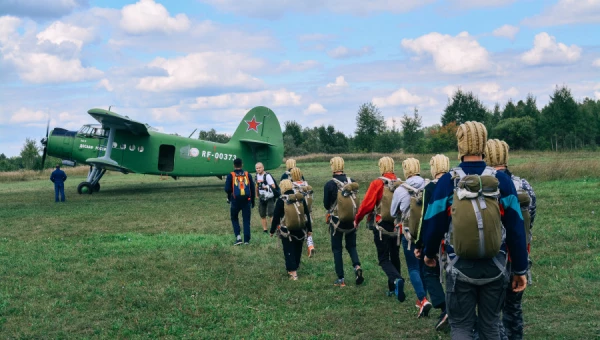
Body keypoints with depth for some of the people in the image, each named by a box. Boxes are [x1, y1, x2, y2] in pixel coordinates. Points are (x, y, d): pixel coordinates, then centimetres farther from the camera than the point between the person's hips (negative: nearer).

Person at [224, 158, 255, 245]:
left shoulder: (231, 175, -3)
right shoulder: (247, 175, 4)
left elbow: (227, 189, -10)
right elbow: (252, 189, 7)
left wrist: (229, 197, 12)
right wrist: (252, 201, 17)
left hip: (235, 200, -1)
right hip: (246, 200, 1)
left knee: (234, 218, 17)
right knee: (246, 220, 9)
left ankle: (238, 237, 3)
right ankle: (247, 240, 6)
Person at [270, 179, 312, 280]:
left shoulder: (281, 200, -10)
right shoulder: (301, 199, 2)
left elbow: (276, 217, -7)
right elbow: (307, 215, 6)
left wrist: (272, 230, 3)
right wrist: (309, 229, 14)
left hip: (287, 231, -4)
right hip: (300, 231, 4)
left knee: (289, 252, 2)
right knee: (298, 251, 18)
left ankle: (293, 273, -8)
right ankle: (294, 269, 30)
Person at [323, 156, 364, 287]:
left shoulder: (329, 184, -14)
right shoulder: (352, 182, -5)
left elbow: (326, 205, -4)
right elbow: (356, 200, 4)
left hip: (336, 220, -3)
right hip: (352, 220, 3)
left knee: (337, 249, 8)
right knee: (351, 246, 18)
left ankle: (341, 279, 7)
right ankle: (357, 266, -8)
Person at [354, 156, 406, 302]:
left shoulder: (377, 184, -12)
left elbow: (366, 204, -12)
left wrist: (357, 219, 2)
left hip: (381, 227, -4)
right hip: (397, 227, 4)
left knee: (384, 259, 2)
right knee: (394, 257, 18)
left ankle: (397, 280, -24)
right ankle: (393, 288, 26)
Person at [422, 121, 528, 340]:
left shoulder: (447, 182, -9)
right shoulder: (502, 181, -6)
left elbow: (434, 224, -3)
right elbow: (515, 229, -3)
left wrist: (429, 253, 17)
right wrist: (519, 269, 6)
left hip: (460, 268, -1)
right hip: (494, 268, 2)